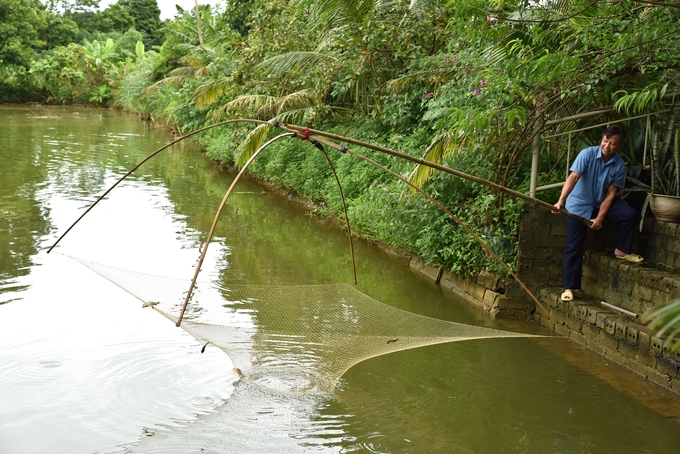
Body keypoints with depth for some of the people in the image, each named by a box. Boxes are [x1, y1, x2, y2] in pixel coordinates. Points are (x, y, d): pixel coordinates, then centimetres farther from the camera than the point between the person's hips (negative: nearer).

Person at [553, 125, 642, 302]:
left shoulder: (619, 165, -11)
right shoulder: (587, 154, -22)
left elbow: (611, 193, -10)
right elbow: (573, 177, -34)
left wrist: (600, 217, -17)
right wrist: (561, 200, -47)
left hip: (602, 202, 3)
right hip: (579, 205, -3)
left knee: (631, 214, -18)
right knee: (574, 247, -5)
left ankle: (622, 250, 5)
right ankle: (570, 287, 4)